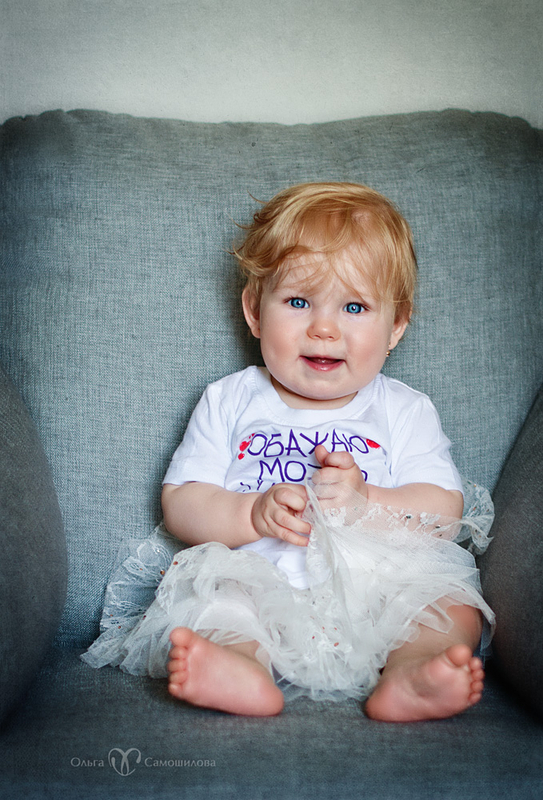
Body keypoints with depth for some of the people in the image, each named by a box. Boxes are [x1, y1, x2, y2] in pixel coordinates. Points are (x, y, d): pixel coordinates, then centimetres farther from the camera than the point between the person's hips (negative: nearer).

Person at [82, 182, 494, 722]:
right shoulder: (229, 403, 7)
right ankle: (243, 670, -49)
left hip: (379, 585, 1)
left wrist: (366, 503, -20)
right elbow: (180, 505, 2)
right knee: (210, 588, -26)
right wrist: (254, 514, -17)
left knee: (452, 595, -21)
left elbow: (444, 512, -1)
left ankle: (408, 673, -43)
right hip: (256, 586, 0)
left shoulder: (404, 412, 7)